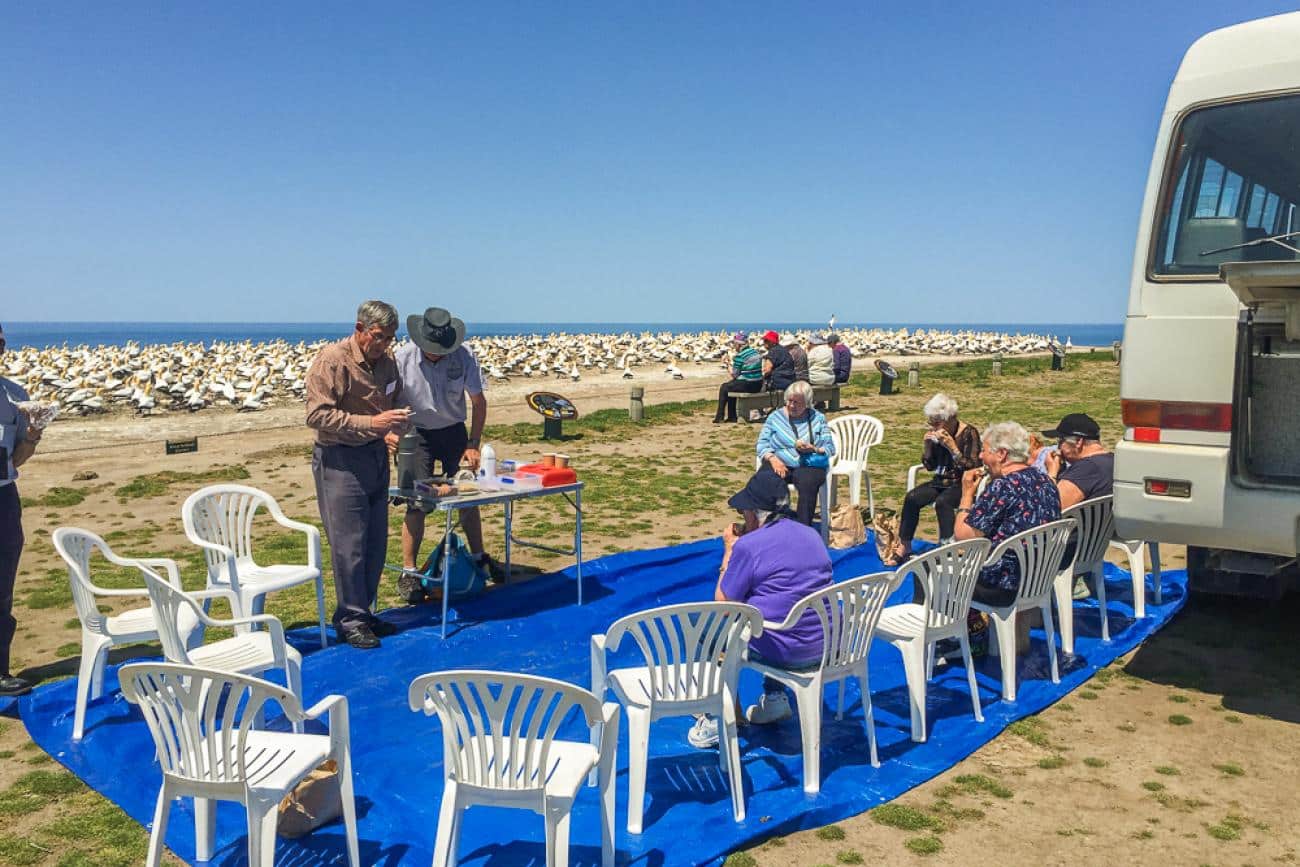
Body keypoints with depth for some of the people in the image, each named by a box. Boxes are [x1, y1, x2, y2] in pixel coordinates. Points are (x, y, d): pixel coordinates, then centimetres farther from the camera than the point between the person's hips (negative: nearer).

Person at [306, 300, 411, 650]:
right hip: (340, 460, -7)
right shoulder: (331, 361, -15)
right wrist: (370, 423, -25)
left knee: (375, 542, 12)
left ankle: (362, 612, 27)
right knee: (349, 544, -3)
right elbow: (317, 416, -20)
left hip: (376, 455, 8)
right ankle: (349, 620, 10)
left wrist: (398, 419, 0)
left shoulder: (387, 362, 8)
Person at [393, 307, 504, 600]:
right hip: (417, 434, -2)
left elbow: (479, 402, -5)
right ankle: (408, 572, 4)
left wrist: (473, 444, -9)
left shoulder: (464, 356, -15)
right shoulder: (403, 359, -20)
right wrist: (389, 433, -34)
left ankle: (479, 557, 27)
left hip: (453, 431, 2)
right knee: (416, 502, -7)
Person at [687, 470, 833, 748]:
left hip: (782, 651, -7)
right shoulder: (812, 535, 9)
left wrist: (729, 550, 4)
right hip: (825, 649, 7)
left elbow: (723, 603, -6)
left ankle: (719, 719, 14)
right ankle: (775, 698, 31)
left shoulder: (748, 545, -15)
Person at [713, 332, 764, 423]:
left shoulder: (739, 356, -14)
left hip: (747, 385, -8)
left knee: (724, 387, 15)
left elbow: (735, 375, -9)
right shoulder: (755, 352, 9)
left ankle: (719, 417, 19)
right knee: (731, 385, 28)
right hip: (758, 385, 8)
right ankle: (732, 416, 29)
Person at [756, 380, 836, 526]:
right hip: (779, 463, 1)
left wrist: (814, 449, -12)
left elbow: (830, 448, 9)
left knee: (807, 483, -36)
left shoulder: (818, 418, 15)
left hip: (810, 466, -1)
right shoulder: (775, 417, 15)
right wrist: (773, 459, -13)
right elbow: (762, 443, 7)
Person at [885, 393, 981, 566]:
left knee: (942, 502, -35)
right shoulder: (937, 433, 5)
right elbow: (930, 466, 13)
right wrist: (926, 447, -5)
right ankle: (904, 546, -11)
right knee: (911, 498, -19)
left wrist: (952, 447, -24)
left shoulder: (969, 433, -11)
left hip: (963, 485, -6)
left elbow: (973, 469, -17)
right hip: (941, 482, 6)